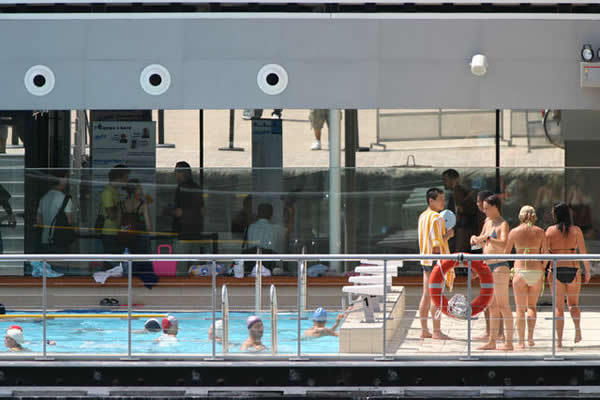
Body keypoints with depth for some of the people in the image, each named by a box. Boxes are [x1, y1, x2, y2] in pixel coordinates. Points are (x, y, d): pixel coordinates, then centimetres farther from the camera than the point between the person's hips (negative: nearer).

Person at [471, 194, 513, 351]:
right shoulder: (487, 222, 15)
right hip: (488, 268, 9)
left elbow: (503, 244, -25)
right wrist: (475, 238, 5)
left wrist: (486, 238, -30)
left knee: (503, 305, -9)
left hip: (499, 267, -9)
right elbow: (482, 242, 26)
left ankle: (508, 342, -9)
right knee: (492, 306, 10)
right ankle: (492, 341, 13)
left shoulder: (503, 224, -9)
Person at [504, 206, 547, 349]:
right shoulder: (540, 232, 2)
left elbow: (505, 253, 4)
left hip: (520, 271, -1)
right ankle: (530, 336, 4)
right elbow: (545, 253, 1)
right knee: (532, 306, 18)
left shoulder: (514, 232, 0)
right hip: (537, 271, 1)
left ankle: (521, 341, 2)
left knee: (520, 308, 6)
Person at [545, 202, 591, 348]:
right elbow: (583, 252, -1)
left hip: (555, 270, -1)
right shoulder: (576, 230, -1)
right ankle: (577, 329, 1)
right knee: (573, 303, 21)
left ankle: (559, 340, 3)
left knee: (559, 307, 6)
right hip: (573, 269, 1)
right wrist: (587, 271, 9)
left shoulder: (550, 230, -2)